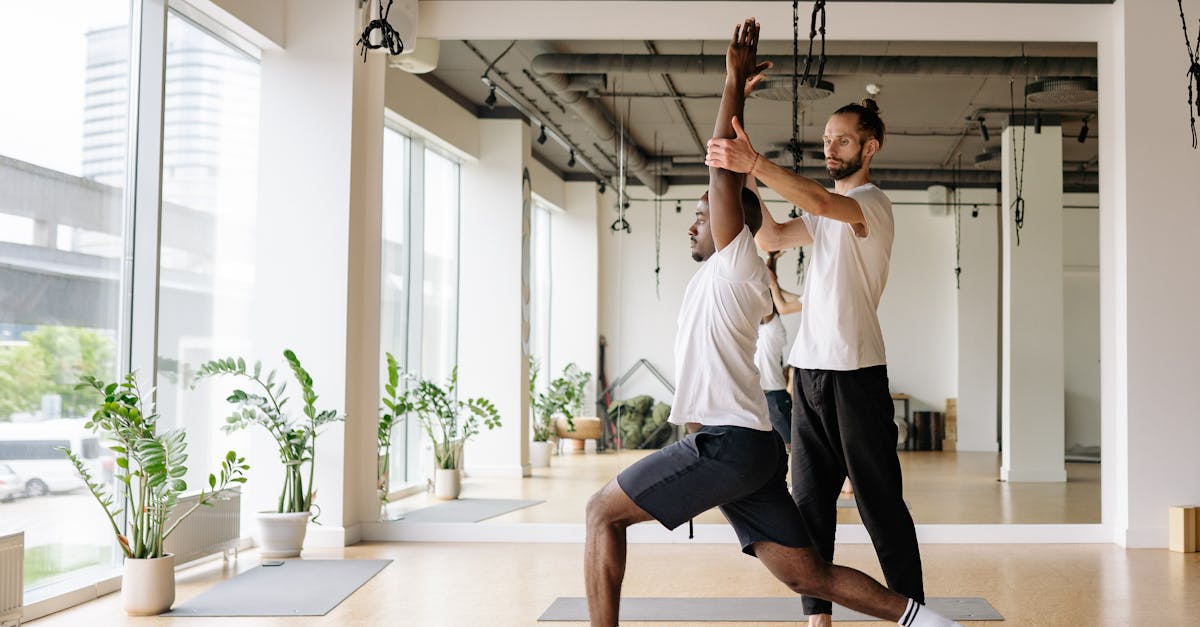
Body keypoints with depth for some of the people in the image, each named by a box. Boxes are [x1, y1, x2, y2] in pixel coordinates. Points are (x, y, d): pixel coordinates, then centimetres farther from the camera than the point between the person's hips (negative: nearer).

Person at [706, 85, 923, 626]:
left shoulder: (872, 203, -6)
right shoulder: (827, 215, 21)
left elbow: (821, 201, -26)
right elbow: (770, 238, 15)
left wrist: (756, 163, -36)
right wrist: (746, 180, 3)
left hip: (856, 371, -8)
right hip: (810, 369, 8)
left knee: (880, 501, -3)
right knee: (810, 500, 7)